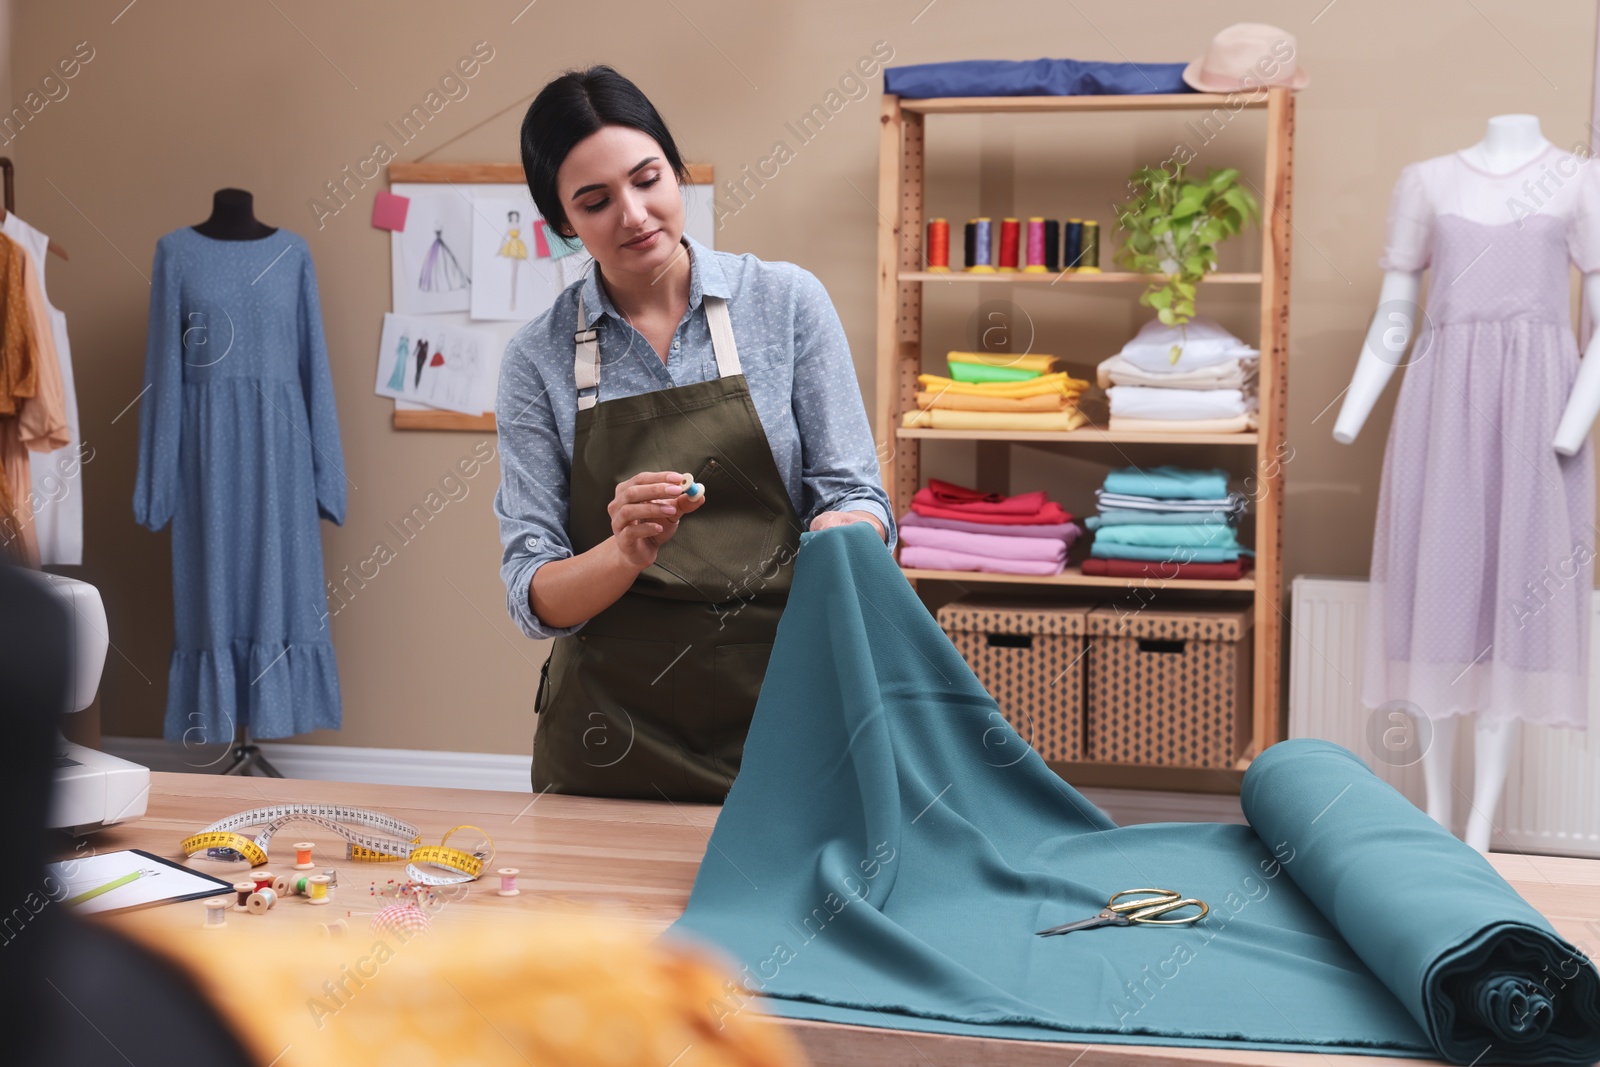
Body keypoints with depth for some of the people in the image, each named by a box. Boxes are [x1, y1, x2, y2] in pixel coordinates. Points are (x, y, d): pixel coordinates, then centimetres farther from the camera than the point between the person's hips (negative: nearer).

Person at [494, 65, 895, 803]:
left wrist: (841, 536, -24)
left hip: (780, 714, 0)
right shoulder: (538, 359, -2)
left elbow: (852, 490, -2)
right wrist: (628, 553, -26)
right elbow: (534, 597, -6)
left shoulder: (786, 300, -3)